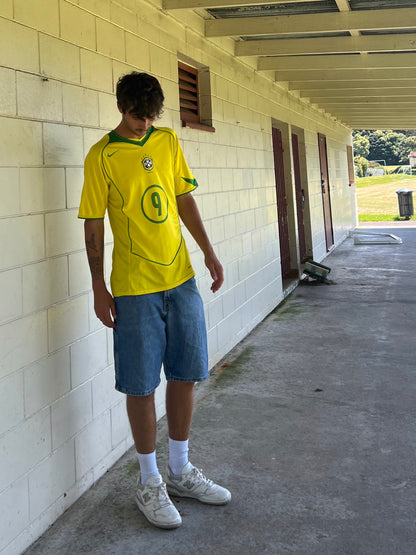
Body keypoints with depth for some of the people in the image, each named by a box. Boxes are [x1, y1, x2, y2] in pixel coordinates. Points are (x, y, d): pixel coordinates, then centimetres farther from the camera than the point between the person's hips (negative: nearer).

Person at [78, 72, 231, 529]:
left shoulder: (168, 141, 8)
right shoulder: (102, 157, -6)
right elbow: (93, 226, -4)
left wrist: (208, 252, 9)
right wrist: (99, 288, -6)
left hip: (181, 278, 5)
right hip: (134, 287, -5)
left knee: (185, 375, 10)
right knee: (141, 386, 2)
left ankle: (180, 472, 27)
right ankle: (149, 482, 19)